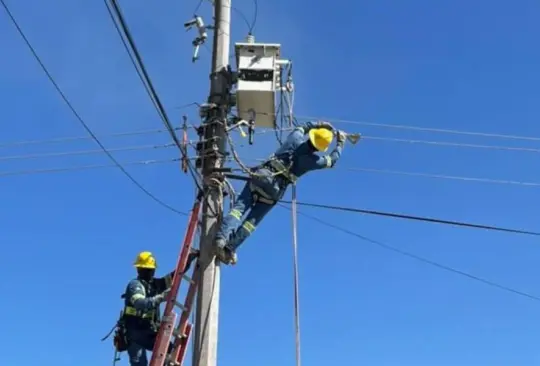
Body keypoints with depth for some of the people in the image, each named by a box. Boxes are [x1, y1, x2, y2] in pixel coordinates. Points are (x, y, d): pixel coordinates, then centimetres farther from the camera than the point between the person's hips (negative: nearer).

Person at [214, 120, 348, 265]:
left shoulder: (296, 137, 3)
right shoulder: (314, 159, -2)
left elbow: (301, 128, 29)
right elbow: (332, 160, 19)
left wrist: (317, 125, 38)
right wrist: (340, 143, 32)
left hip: (261, 174, 2)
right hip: (275, 189, -2)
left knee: (239, 207, -3)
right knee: (252, 220, 3)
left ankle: (222, 237, -22)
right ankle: (230, 248, -8)